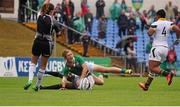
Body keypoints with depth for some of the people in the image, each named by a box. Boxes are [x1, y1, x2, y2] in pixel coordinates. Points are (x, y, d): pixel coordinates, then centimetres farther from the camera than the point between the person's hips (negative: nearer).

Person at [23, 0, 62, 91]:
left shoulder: (40, 17, -1)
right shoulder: (53, 21, -9)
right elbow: (58, 33, 2)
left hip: (37, 42, 3)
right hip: (47, 43, -2)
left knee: (33, 62, 15)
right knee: (43, 65, 9)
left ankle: (30, 80, -8)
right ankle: (37, 85, 13)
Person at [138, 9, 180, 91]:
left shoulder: (155, 24, -6)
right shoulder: (169, 23, 6)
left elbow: (149, 33, -18)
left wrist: (149, 30, 6)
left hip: (157, 47, -7)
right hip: (166, 48, 7)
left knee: (152, 68, -10)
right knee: (153, 67, 17)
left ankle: (167, 74, -33)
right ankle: (146, 85, 24)